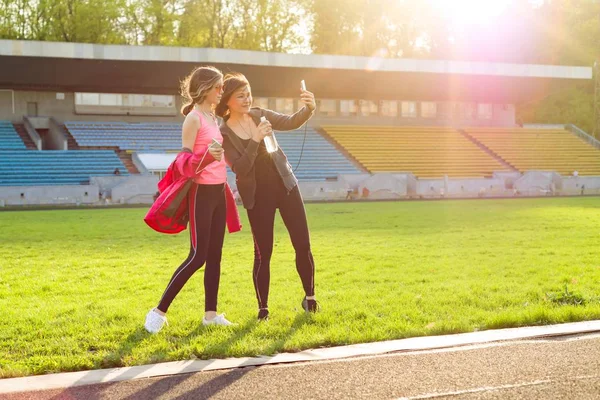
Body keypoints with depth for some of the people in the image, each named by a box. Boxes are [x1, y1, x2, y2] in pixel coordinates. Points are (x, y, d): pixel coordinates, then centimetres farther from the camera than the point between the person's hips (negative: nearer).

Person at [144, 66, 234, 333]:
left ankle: (211, 313, 15)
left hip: (218, 191, 9)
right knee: (198, 256, -9)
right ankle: (159, 311, -2)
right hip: (202, 191, -9)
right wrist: (208, 155, -31)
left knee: (214, 254, 9)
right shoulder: (194, 118, -12)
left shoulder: (213, 118, 14)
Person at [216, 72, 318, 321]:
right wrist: (255, 140, -29)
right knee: (263, 253, -1)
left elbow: (291, 123, -8)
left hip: (285, 185, 4)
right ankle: (263, 308, 13)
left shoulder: (259, 114, 3)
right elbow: (240, 168, -18)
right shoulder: (223, 133, -9)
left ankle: (310, 297, 20)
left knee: (302, 244, 3)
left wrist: (308, 109, -28)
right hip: (258, 196, -4)